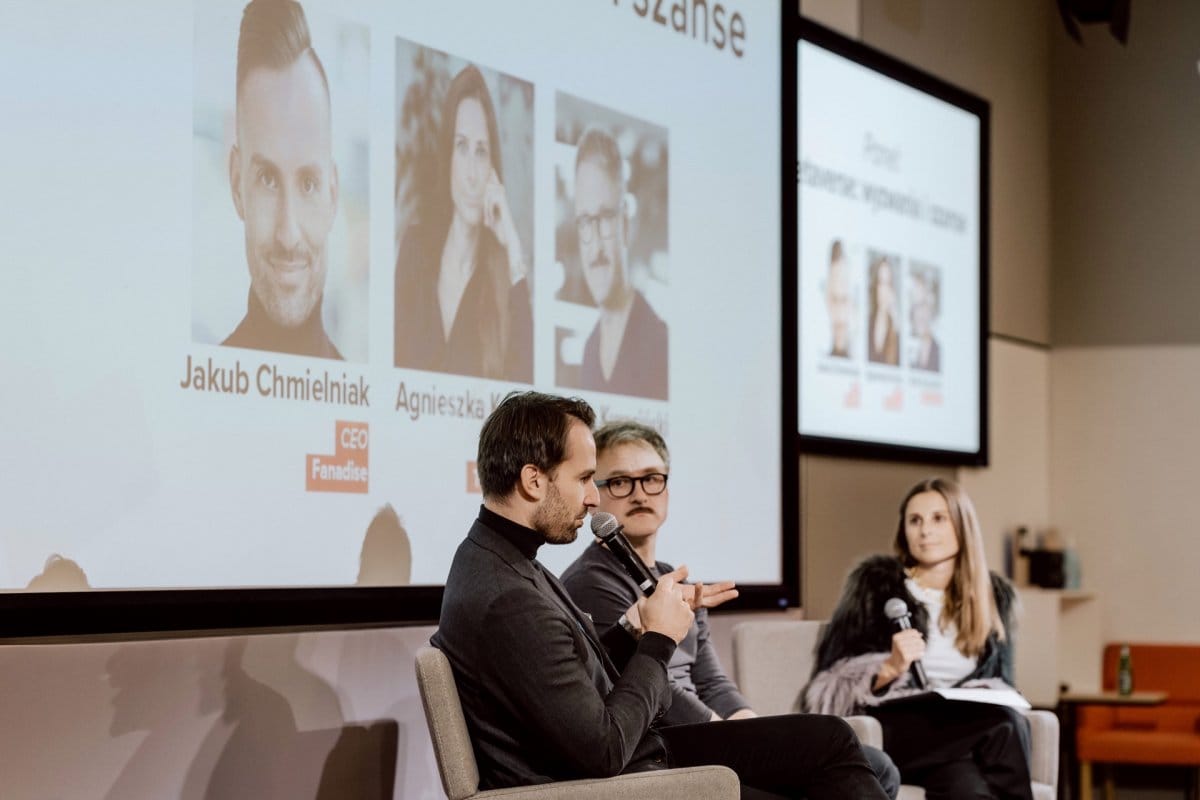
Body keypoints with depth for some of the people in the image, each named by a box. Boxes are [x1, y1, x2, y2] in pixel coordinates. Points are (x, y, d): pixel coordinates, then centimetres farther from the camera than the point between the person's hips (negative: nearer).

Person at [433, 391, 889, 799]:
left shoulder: (498, 558, 4)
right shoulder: (506, 600, -28)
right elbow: (604, 750, -25)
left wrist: (631, 632, -2)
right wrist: (658, 639, -14)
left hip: (628, 752, 10)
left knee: (830, 739, 8)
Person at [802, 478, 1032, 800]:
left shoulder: (994, 594, 17)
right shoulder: (876, 581, 6)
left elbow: (1000, 680, 19)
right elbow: (835, 680, 2)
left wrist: (984, 701, -5)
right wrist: (889, 669, -18)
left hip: (960, 730, 3)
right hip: (888, 730, -3)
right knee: (1001, 723, -34)